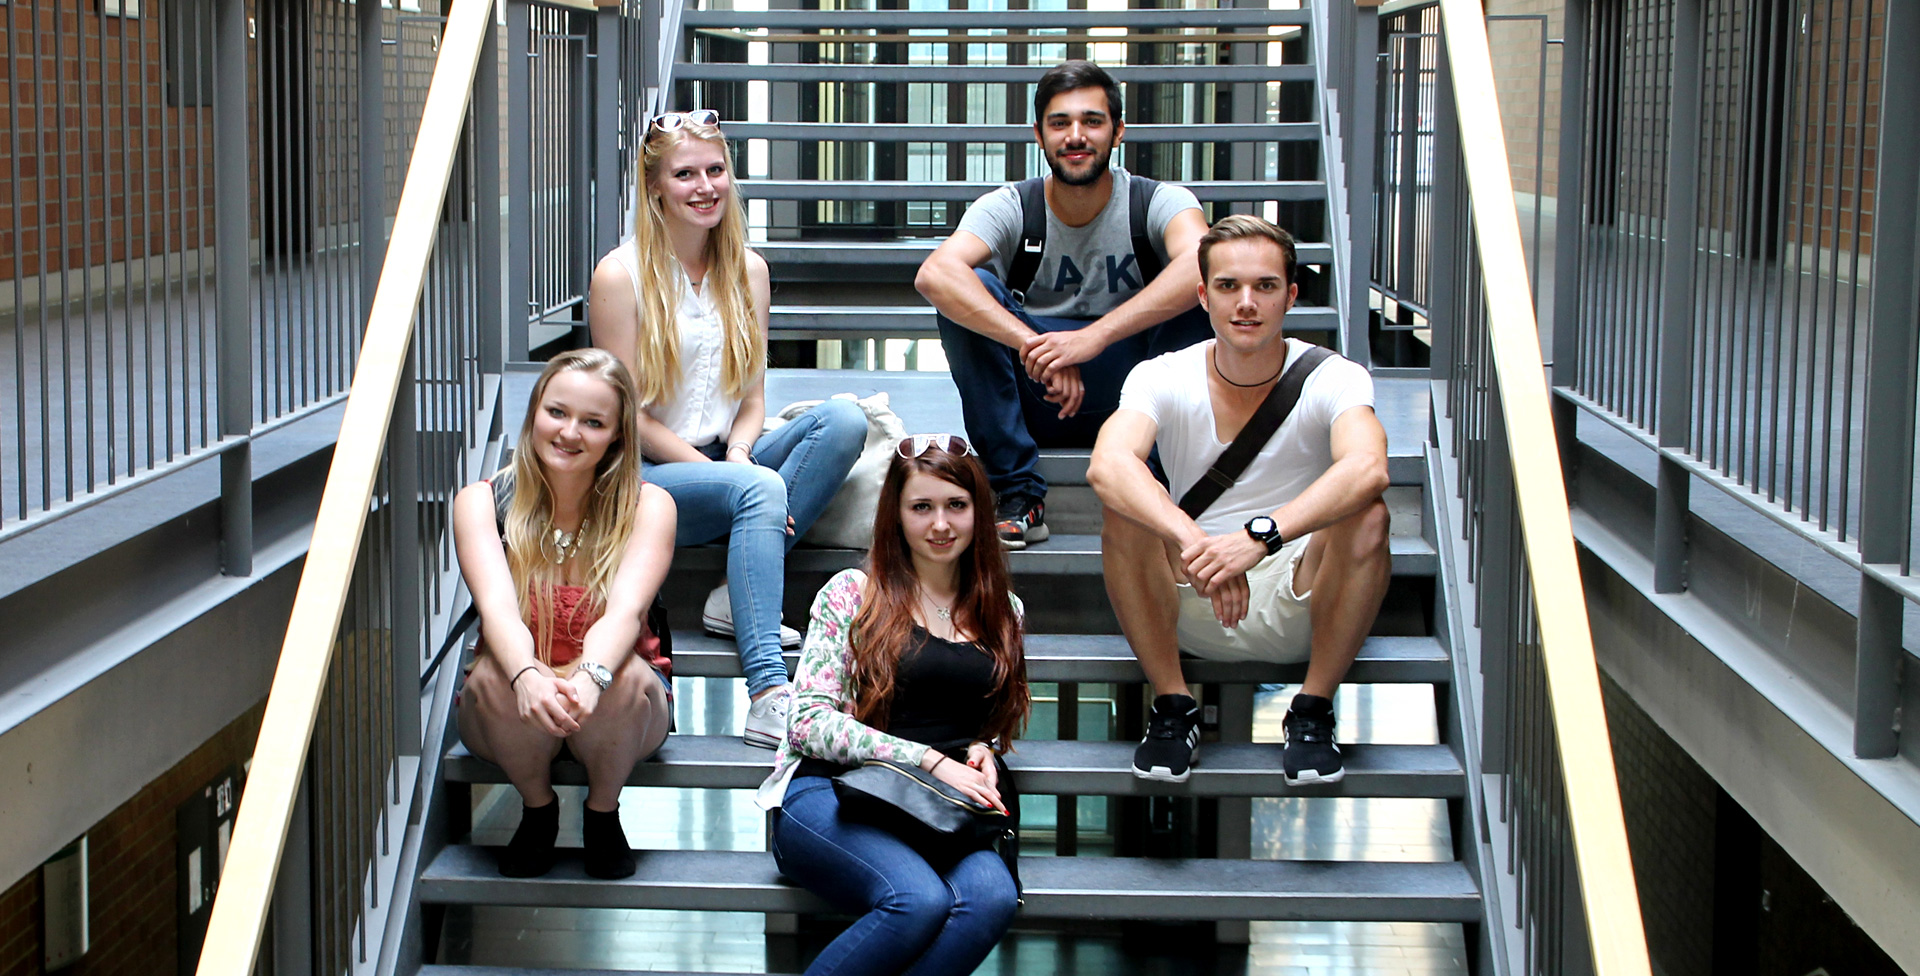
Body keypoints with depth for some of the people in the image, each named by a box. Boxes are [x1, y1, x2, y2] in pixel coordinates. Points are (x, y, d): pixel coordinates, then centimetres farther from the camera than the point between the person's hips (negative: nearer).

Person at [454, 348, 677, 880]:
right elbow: (496, 606, -22)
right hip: (512, 710, 1)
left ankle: (603, 812, -3)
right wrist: (527, 676, -45)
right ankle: (537, 808, -2)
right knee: (496, 674, -33)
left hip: (616, 709, 0)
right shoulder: (481, 502, -5)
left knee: (625, 677, -34)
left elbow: (626, 610, -24)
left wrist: (589, 678, -46)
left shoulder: (648, 506, -6)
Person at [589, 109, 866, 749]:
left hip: (724, 460, 6)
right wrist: (726, 470, -18)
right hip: (646, 476, -6)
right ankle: (768, 694, -46)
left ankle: (737, 596, -24)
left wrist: (738, 453, -14)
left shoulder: (747, 270, 8)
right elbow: (629, 415, -11)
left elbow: (752, 397, 9)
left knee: (844, 419, -20)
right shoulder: (621, 275, -9)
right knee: (759, 489, -35)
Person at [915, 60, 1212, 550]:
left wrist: (1093, 337, -44)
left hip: (1133, 396, -1)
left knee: (1194, 304, -26)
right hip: (1034, 403, 1)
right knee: (967, 290, -22)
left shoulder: (1158, 202, -9)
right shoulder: (1011, 207, -8)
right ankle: (1020, 496, -20)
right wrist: (1034, 345, -42)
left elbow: (1201, 266, -33)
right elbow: (934, 274, -28)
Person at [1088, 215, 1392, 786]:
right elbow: (1107, 465, -29)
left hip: (1299, 609, 0)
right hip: (1191, 613, 1)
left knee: (1366, 518, -28)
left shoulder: (1333, 379, -10)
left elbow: (1366, 469, -33)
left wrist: (1259, 537, -48)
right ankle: (1172, 706, -11)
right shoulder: (1162, 379, -8)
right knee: (1125, 510, -25)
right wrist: (1194, 542, -46)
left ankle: (1313, 711, -12)